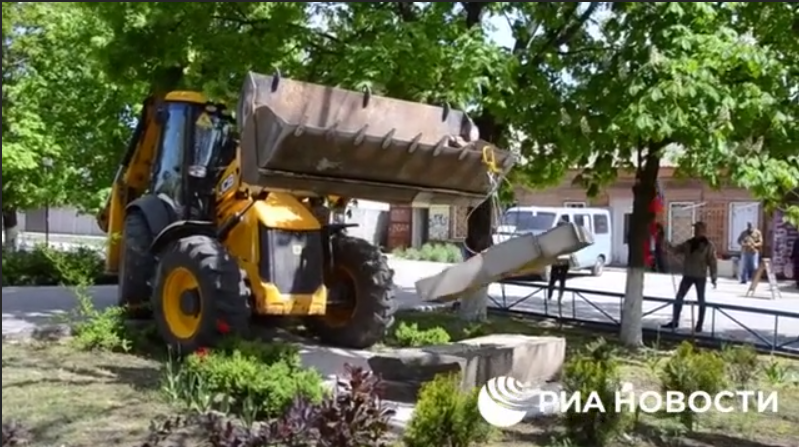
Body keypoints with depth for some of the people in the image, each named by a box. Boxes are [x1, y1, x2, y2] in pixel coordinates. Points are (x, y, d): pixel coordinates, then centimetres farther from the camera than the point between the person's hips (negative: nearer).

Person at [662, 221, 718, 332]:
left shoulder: (708, 245, -7)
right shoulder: (689, 243, 7)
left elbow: (713, 262, -7)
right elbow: (676, 251, 7)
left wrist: (714, 277, -11)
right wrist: (667, 245, -10)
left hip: (700, 276, -5)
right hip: (688, 275, 5)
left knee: (701, 301, 6)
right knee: (678, 298, 5)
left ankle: (699, 324, 14)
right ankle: (674, 322, 13)